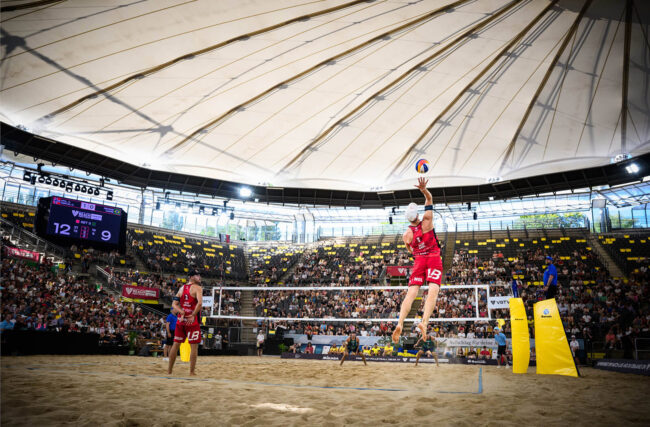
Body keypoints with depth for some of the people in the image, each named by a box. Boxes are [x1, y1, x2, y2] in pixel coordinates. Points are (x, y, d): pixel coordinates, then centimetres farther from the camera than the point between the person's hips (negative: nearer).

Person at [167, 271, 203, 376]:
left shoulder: (182, 288, 12)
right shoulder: (197, 288, -8)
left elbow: (174, 304, 4)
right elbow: (199, 303, -25)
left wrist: (182, 313, -6)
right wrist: (193, 315, -17)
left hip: (180, 320, 6)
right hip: (192, 321, -6)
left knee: (176, 344, 14)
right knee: (194, 346, 1)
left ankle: (169, 370, 21)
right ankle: (192, 372, 2)